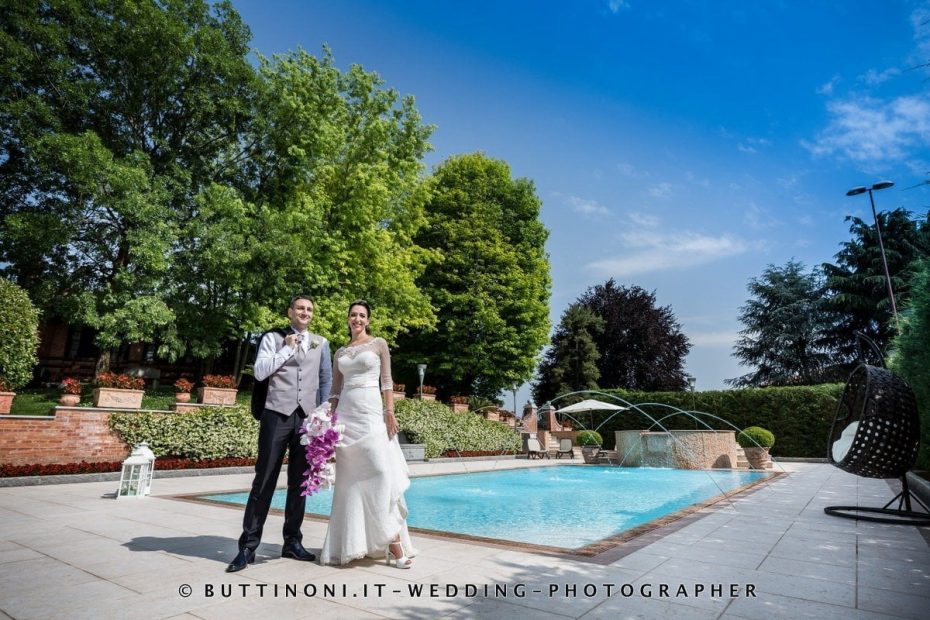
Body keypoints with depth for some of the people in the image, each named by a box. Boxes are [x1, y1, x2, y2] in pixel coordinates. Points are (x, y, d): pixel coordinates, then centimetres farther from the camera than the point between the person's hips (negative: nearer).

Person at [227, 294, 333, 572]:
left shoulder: (321, 343, 14)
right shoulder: (273, 338, 7)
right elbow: (259, 372, -4)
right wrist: (288, 349, -5)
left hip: (307, 417, 3)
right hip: (277, 414, -3)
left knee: (299, 482, 9)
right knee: (264, 480, -1)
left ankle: (292, 542, 20)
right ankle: (248, 546, 7)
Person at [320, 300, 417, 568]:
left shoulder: (379, 344, 6)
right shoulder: (340, 352, 16)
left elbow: (386, 382, 1)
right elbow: (335, 389, 15)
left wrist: (389, 412, -9)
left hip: (371, 413, -3)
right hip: (345, 414, 4)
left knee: (381, 471, -12)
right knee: (349, 479, 4)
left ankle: (391, 538, -5)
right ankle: (349, 542, 13)